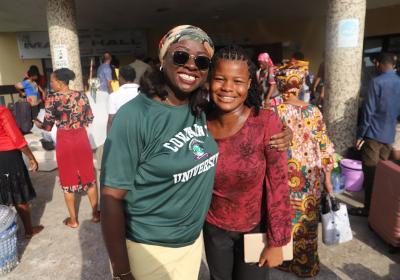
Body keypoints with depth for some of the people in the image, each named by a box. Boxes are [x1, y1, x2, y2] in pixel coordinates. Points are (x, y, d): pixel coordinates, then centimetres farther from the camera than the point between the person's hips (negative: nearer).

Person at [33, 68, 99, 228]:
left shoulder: (52, 99, -12)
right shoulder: (82, 96, -3)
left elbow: (47, 126, -9)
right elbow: (90, 119, 5)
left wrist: (36, 123, 11)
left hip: (64, 141, -2)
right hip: (82, 139, 3)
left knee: (68, 180, 11)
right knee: (88, 176, 15)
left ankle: (73, 220, 23)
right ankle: (95, 214, 26)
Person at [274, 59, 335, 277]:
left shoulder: (274, 110, -12)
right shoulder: (313, 112, -7)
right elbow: (324, 149, -3)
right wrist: (327, 181, 6)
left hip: (283, 175, -2)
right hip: (311, 177, 2)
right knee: (306, 222, 20)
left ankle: (283, 258, 36)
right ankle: (305, 265, 39)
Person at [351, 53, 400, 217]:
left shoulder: (377, 82, -12)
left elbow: (369, 110, -14)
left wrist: (360, 134, -10)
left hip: (374, 133, -7)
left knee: (370, 171, -1)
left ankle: (369, 208, 5)